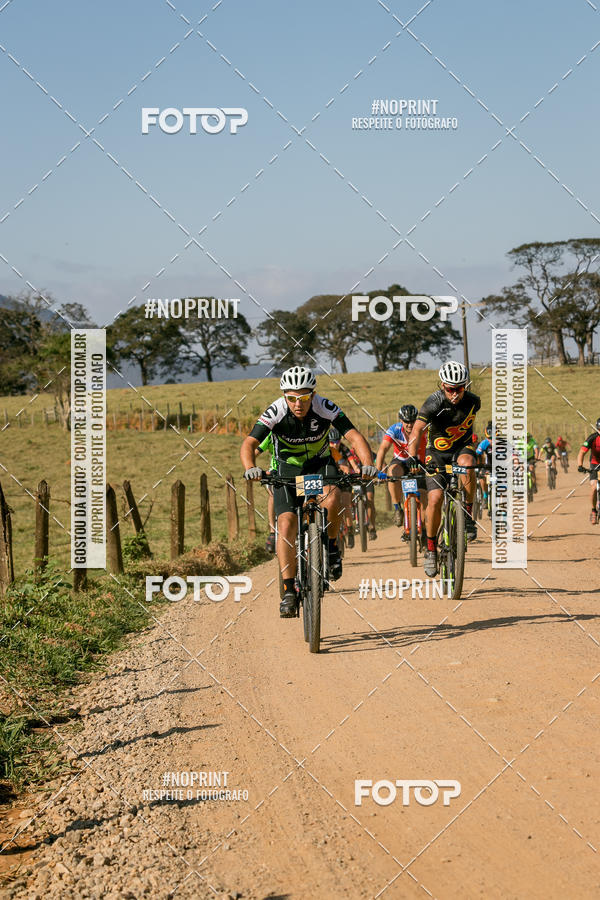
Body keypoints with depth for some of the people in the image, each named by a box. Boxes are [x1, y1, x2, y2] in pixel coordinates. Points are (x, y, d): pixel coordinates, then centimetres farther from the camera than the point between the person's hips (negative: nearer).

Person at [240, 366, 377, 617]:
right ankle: (289, 591, -12)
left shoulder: (325, 408, -25)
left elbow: (354, 436, -30)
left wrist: (367, 463, -49)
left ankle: (331, 547, -4)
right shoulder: (275, 412, -26)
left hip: (320, 464, 0)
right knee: (286, 523, -17)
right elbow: (249, 444, -33)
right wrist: (250, 468, -54)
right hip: (288, 468, 0)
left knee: (331, 497, -32)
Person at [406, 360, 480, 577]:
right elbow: (416, 431, -35)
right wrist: (412, 456, -51)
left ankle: (468, 516, -18)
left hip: (462, 447, 1)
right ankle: (431, 548, 1)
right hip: (437, 453, -1)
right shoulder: (434, 403, -24)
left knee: (466, 463, -36)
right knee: (435, 498, -17)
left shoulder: (473, 401, -13)